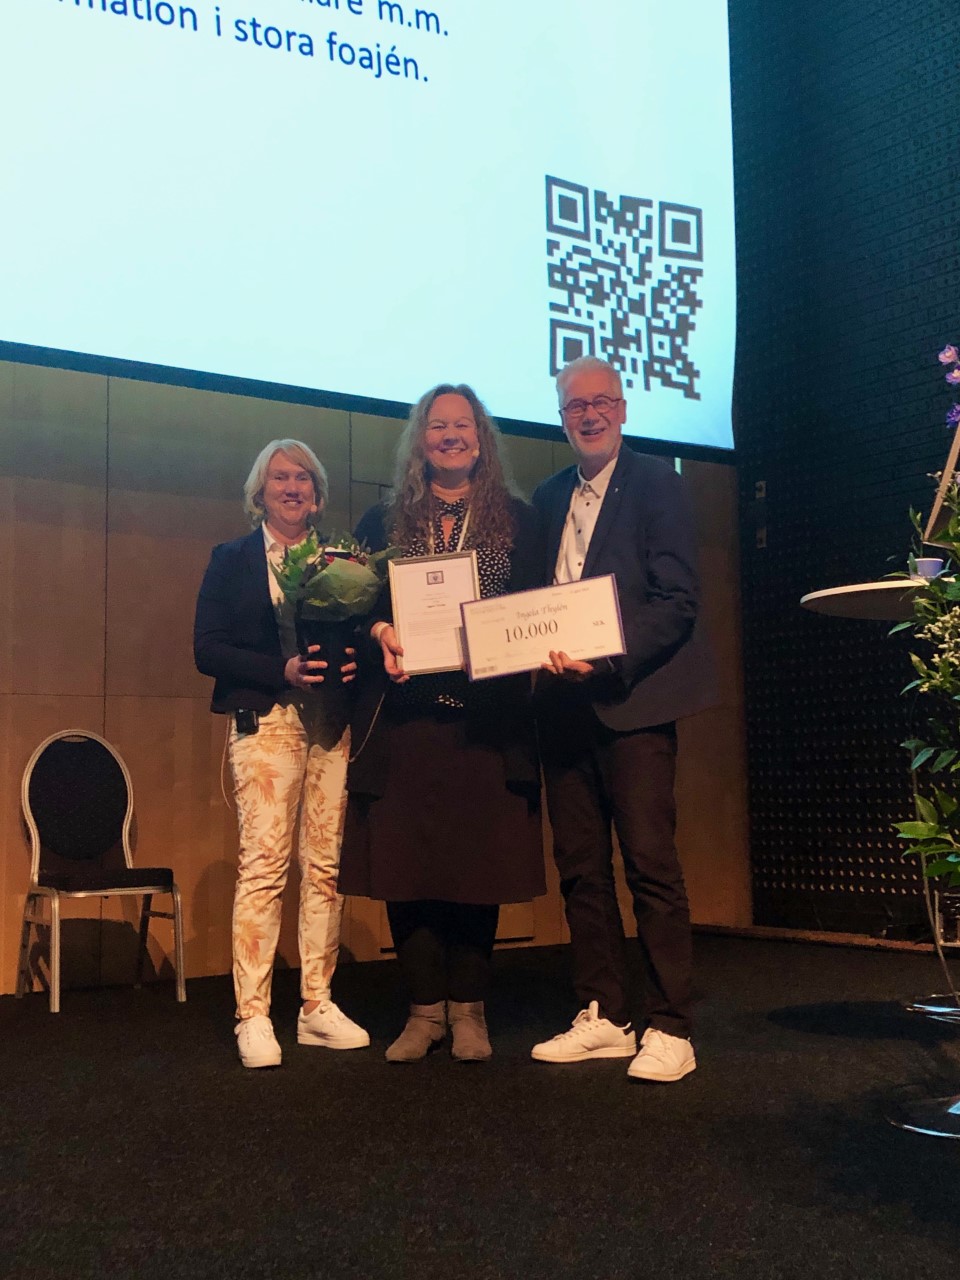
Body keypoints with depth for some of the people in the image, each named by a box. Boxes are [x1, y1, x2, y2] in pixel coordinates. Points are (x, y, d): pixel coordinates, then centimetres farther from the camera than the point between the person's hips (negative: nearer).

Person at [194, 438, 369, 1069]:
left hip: (332, 723, 3)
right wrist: (283, 671, -12)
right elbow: (208, 648, 1)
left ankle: (318, 1005, 8)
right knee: (265, 862, -11)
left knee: (327, 864, 0)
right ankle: (253, 1015, -6)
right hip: (266, 721, -3)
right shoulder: (232, 560, 10)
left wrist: (352, 660, -8)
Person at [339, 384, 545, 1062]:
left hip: (486, 720, 0)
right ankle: (425, 1009, 13)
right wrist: (381, 634, -14)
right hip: (404, 718, 1)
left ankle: (468, 1009, 14)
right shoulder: (384, 521, 12)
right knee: (406, 861, 1)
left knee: (479, 860, 1)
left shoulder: (518, 520, 10)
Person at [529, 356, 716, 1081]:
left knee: (650, 860, -7)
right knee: (580, 865, 7)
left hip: (633, 697, -6)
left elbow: (678, 599, -10)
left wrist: (606, 660, -21)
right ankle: (603, 1017, 17)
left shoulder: (655, 482, -1)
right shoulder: (550, 498, 17)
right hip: (564, 702, 6)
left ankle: (669, 1030, 0)